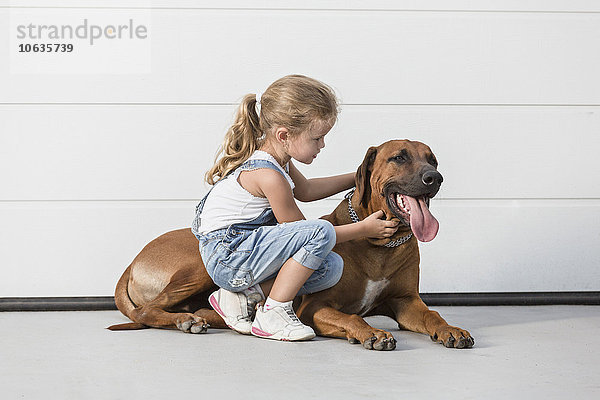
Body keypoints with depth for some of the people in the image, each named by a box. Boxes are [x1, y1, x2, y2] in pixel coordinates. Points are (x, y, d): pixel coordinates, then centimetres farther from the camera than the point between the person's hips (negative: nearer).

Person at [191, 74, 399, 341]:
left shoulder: (276, 156, 6)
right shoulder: (268, 175, -23)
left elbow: (304, 190, 29)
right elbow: (309, 233, -14)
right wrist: (363, 229, -7)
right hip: (228, 257, -10)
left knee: (332, 268, 0)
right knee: (322, 231, -25)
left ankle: (245, 295, -1)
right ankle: (272, 314, -16)